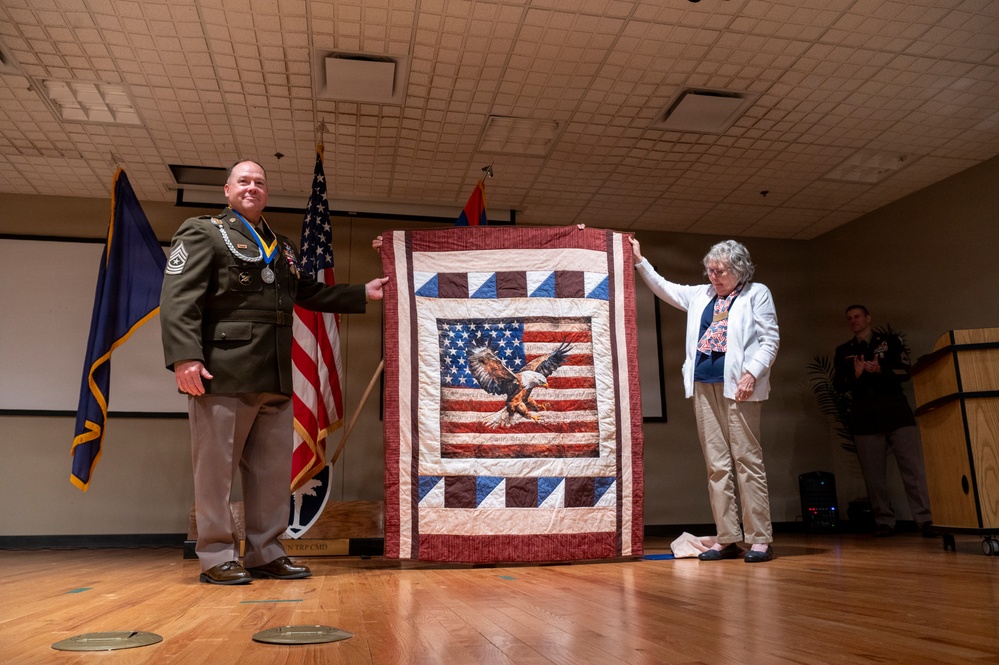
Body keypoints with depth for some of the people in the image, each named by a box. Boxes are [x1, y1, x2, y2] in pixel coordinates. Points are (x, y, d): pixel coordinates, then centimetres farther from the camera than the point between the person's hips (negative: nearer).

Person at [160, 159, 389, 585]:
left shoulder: (282, 247, 23)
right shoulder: (203, 233, 2)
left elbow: (309, 293, 29)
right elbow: (179, 298, -9)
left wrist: (363, 294, 24)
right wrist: (184, 356, -21)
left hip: (274, 378, 7)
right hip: (223, 373, -7)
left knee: (273, 469, 9)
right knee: (216, 466, 0)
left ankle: (265, 553, 20)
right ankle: (216, 557, 11)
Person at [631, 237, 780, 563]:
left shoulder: (757, 294, 6)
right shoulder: (700, 295, 20)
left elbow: (770, 339, -1)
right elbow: (664, 288, 26)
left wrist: (751, 373, -13)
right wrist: (640, 261, 19)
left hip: (736, 386, -5)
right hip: (704, 386, 5)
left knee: (747, 459, -5)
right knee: (716, 464, 3)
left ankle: (760, 539, 0)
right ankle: (727, 538, 7)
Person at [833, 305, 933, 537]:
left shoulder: (891, 341, 11)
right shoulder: (843, 351, 15)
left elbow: (904, 372, 0)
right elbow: (838, 384, 5)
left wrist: (880, 370, -17)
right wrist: (855, 375, -14)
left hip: (896, 412, -2)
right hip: (865, 418, 2)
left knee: (913, 469, -8)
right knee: (874, 474, 1)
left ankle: (925, 520, -5)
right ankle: (884, 522, 7)